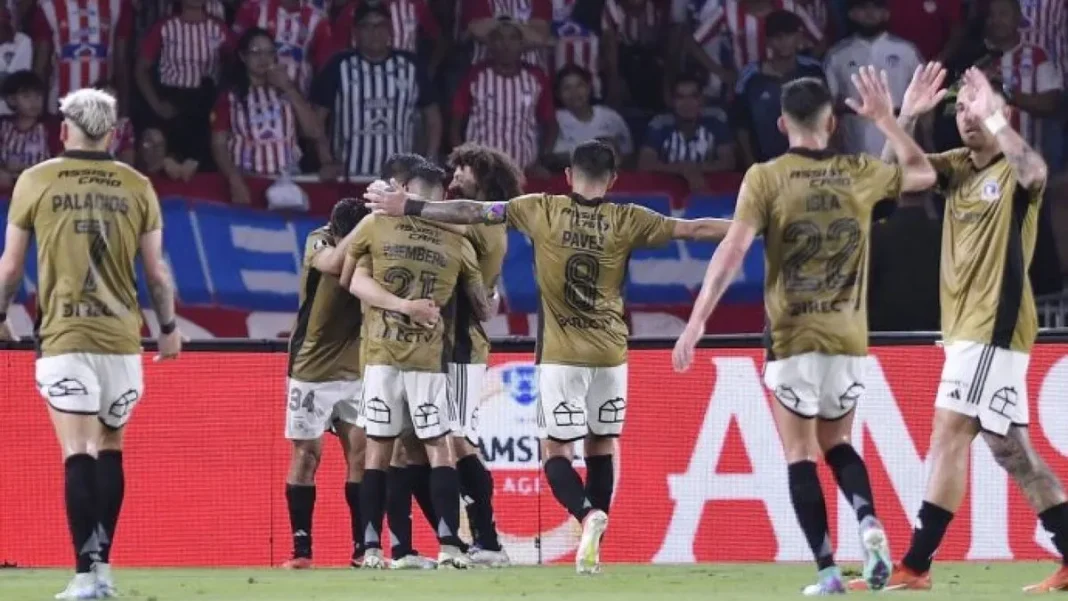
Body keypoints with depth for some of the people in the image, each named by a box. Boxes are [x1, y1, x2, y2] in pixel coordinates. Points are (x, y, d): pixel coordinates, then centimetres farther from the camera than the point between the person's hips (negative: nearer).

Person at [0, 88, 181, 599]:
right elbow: (157, 273, 8)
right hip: (121, 336, 2)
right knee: (110, 451, 15)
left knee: (79, 455, -6)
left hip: (63, 336, -2)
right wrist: (169, 327, 23)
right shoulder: (136, 187, 4)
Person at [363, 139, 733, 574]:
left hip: (562, 355, -2)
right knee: (601, 447, 14)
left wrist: (408, 207, 6)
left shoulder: (541, 211, -5)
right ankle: (593, 547, 12)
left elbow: (471, 212, -2)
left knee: (554, 452, 3)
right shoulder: (626, 221, -4)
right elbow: (691, 229, -1)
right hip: (611, 353, 2)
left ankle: (588, 514, -24)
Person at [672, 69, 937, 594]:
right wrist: (884, 120, 25)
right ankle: (869, 524, -8)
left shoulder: (765, 177, -5)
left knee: (800, 455, 4)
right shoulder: (859, 174, 3)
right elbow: (923, 174, 21)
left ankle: (827, 570, -4)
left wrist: (697, 321, -13)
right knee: (836, 444, 19)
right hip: (848, 338, 3)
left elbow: (733, 249, -13)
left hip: (792, 337, -3)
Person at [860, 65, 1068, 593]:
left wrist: (992, 119, -35)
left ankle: (914, 567, -13)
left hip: (994, 325, -9)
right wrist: (906, 118, -10)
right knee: (1008, 448, 9)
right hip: (965, 326, 9)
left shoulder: (1012, 170, -8)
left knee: (949, 435, -12)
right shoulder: (958, 167, 13)